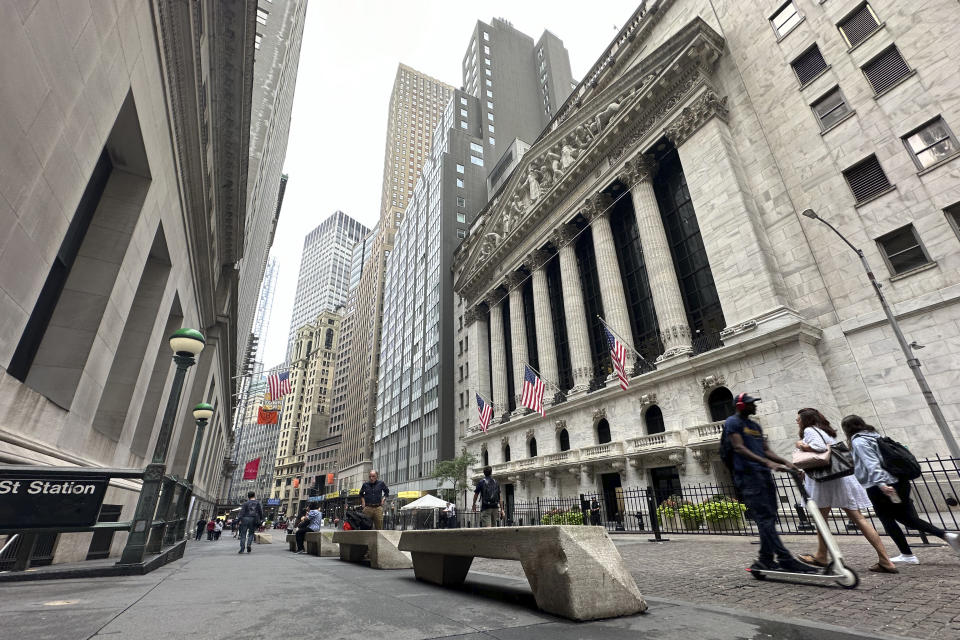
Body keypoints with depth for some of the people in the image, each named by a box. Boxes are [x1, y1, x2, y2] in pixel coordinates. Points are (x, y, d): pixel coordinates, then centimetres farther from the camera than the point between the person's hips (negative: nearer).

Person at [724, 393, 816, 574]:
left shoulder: (755, 425, 24)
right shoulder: (733, 422, -3)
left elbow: (766, 450, 22)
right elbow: (740, 449, -14)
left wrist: (786, 463, 8)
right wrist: (767, 463, -23)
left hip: (764, 474, 9)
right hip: (748, 475, -9)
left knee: (770, 518, 6)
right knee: (764, 518, -11)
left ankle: (765, 560, 12)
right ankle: (785, 559, -13)